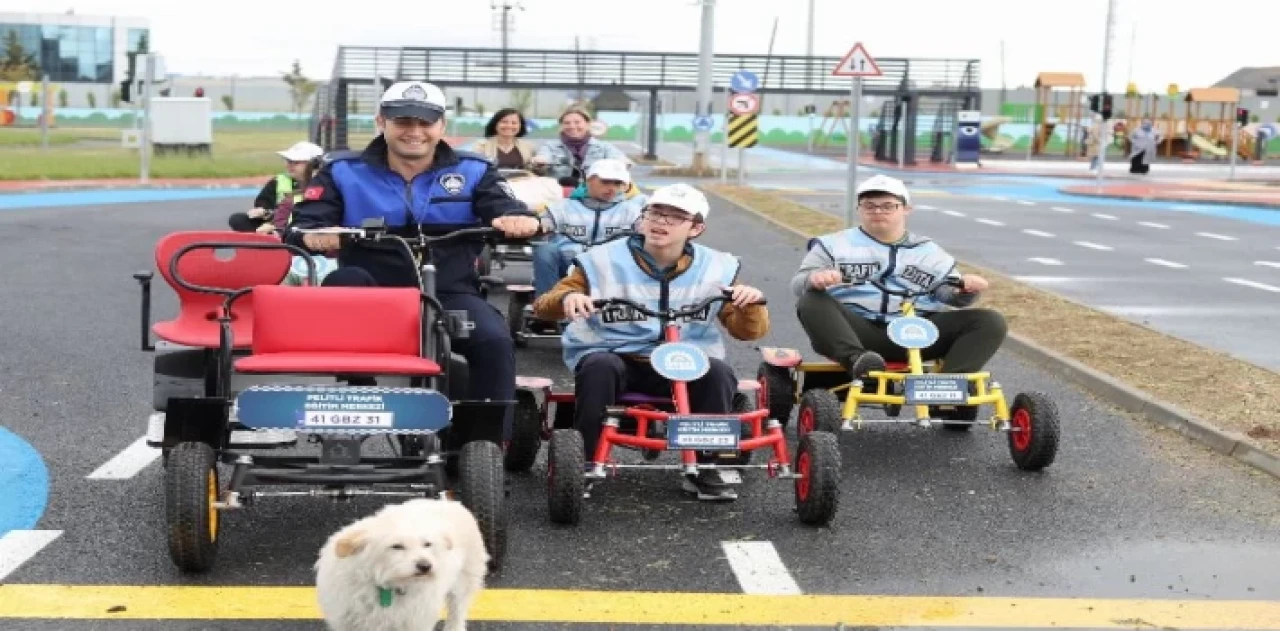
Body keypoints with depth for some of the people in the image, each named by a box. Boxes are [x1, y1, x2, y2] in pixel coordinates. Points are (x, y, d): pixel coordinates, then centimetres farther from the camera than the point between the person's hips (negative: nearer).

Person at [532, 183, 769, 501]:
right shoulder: (602, 261, -2)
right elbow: (543, 308, -4)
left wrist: (750, 304, -19)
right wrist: (567, 298, -29)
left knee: (717, 371, -28)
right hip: (613, 357, -1)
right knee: (600, 367, -34)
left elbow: (748, 331, 5)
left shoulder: (715, 268, 3)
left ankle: (706, 468, -11)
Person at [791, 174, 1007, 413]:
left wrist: (967, 289, -11)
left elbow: (953, 294, 14)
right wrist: (814, 279, -21)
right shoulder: (835, 245, 15)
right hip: (857, 330, -2)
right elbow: (799, 284, 4)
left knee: (991, 321, -16)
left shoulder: (929, 251, 22)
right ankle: (857, 360, -49)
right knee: (811, 303, -31)